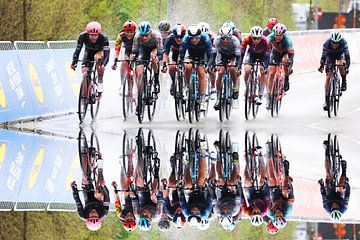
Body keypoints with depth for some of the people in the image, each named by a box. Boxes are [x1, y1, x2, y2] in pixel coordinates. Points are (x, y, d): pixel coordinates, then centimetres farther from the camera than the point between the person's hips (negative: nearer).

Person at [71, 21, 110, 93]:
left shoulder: (103, 38, -34)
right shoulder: (83, 36, -30)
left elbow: (107, 53, -38)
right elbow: (77, 49, -28)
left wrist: (103, 64, -56)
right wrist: (74, 62, -43)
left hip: (99, 52, -2)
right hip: (88, 52, 2)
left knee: (97, 58, -37)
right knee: (85, 74, -14)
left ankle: (100, 82, -25)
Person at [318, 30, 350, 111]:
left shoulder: (343, 42, -35)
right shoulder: (326, 43, -34)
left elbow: (347, 55, -36)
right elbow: (323, 56, -31)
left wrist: (347, 67, -47)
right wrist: (321, 66, -45)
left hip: (340, 54, 0)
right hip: (330, 55, 0)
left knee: (341, 65, -34)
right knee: (328, 76, -9)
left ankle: (344, 82, -4)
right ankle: (326, 100, -5)